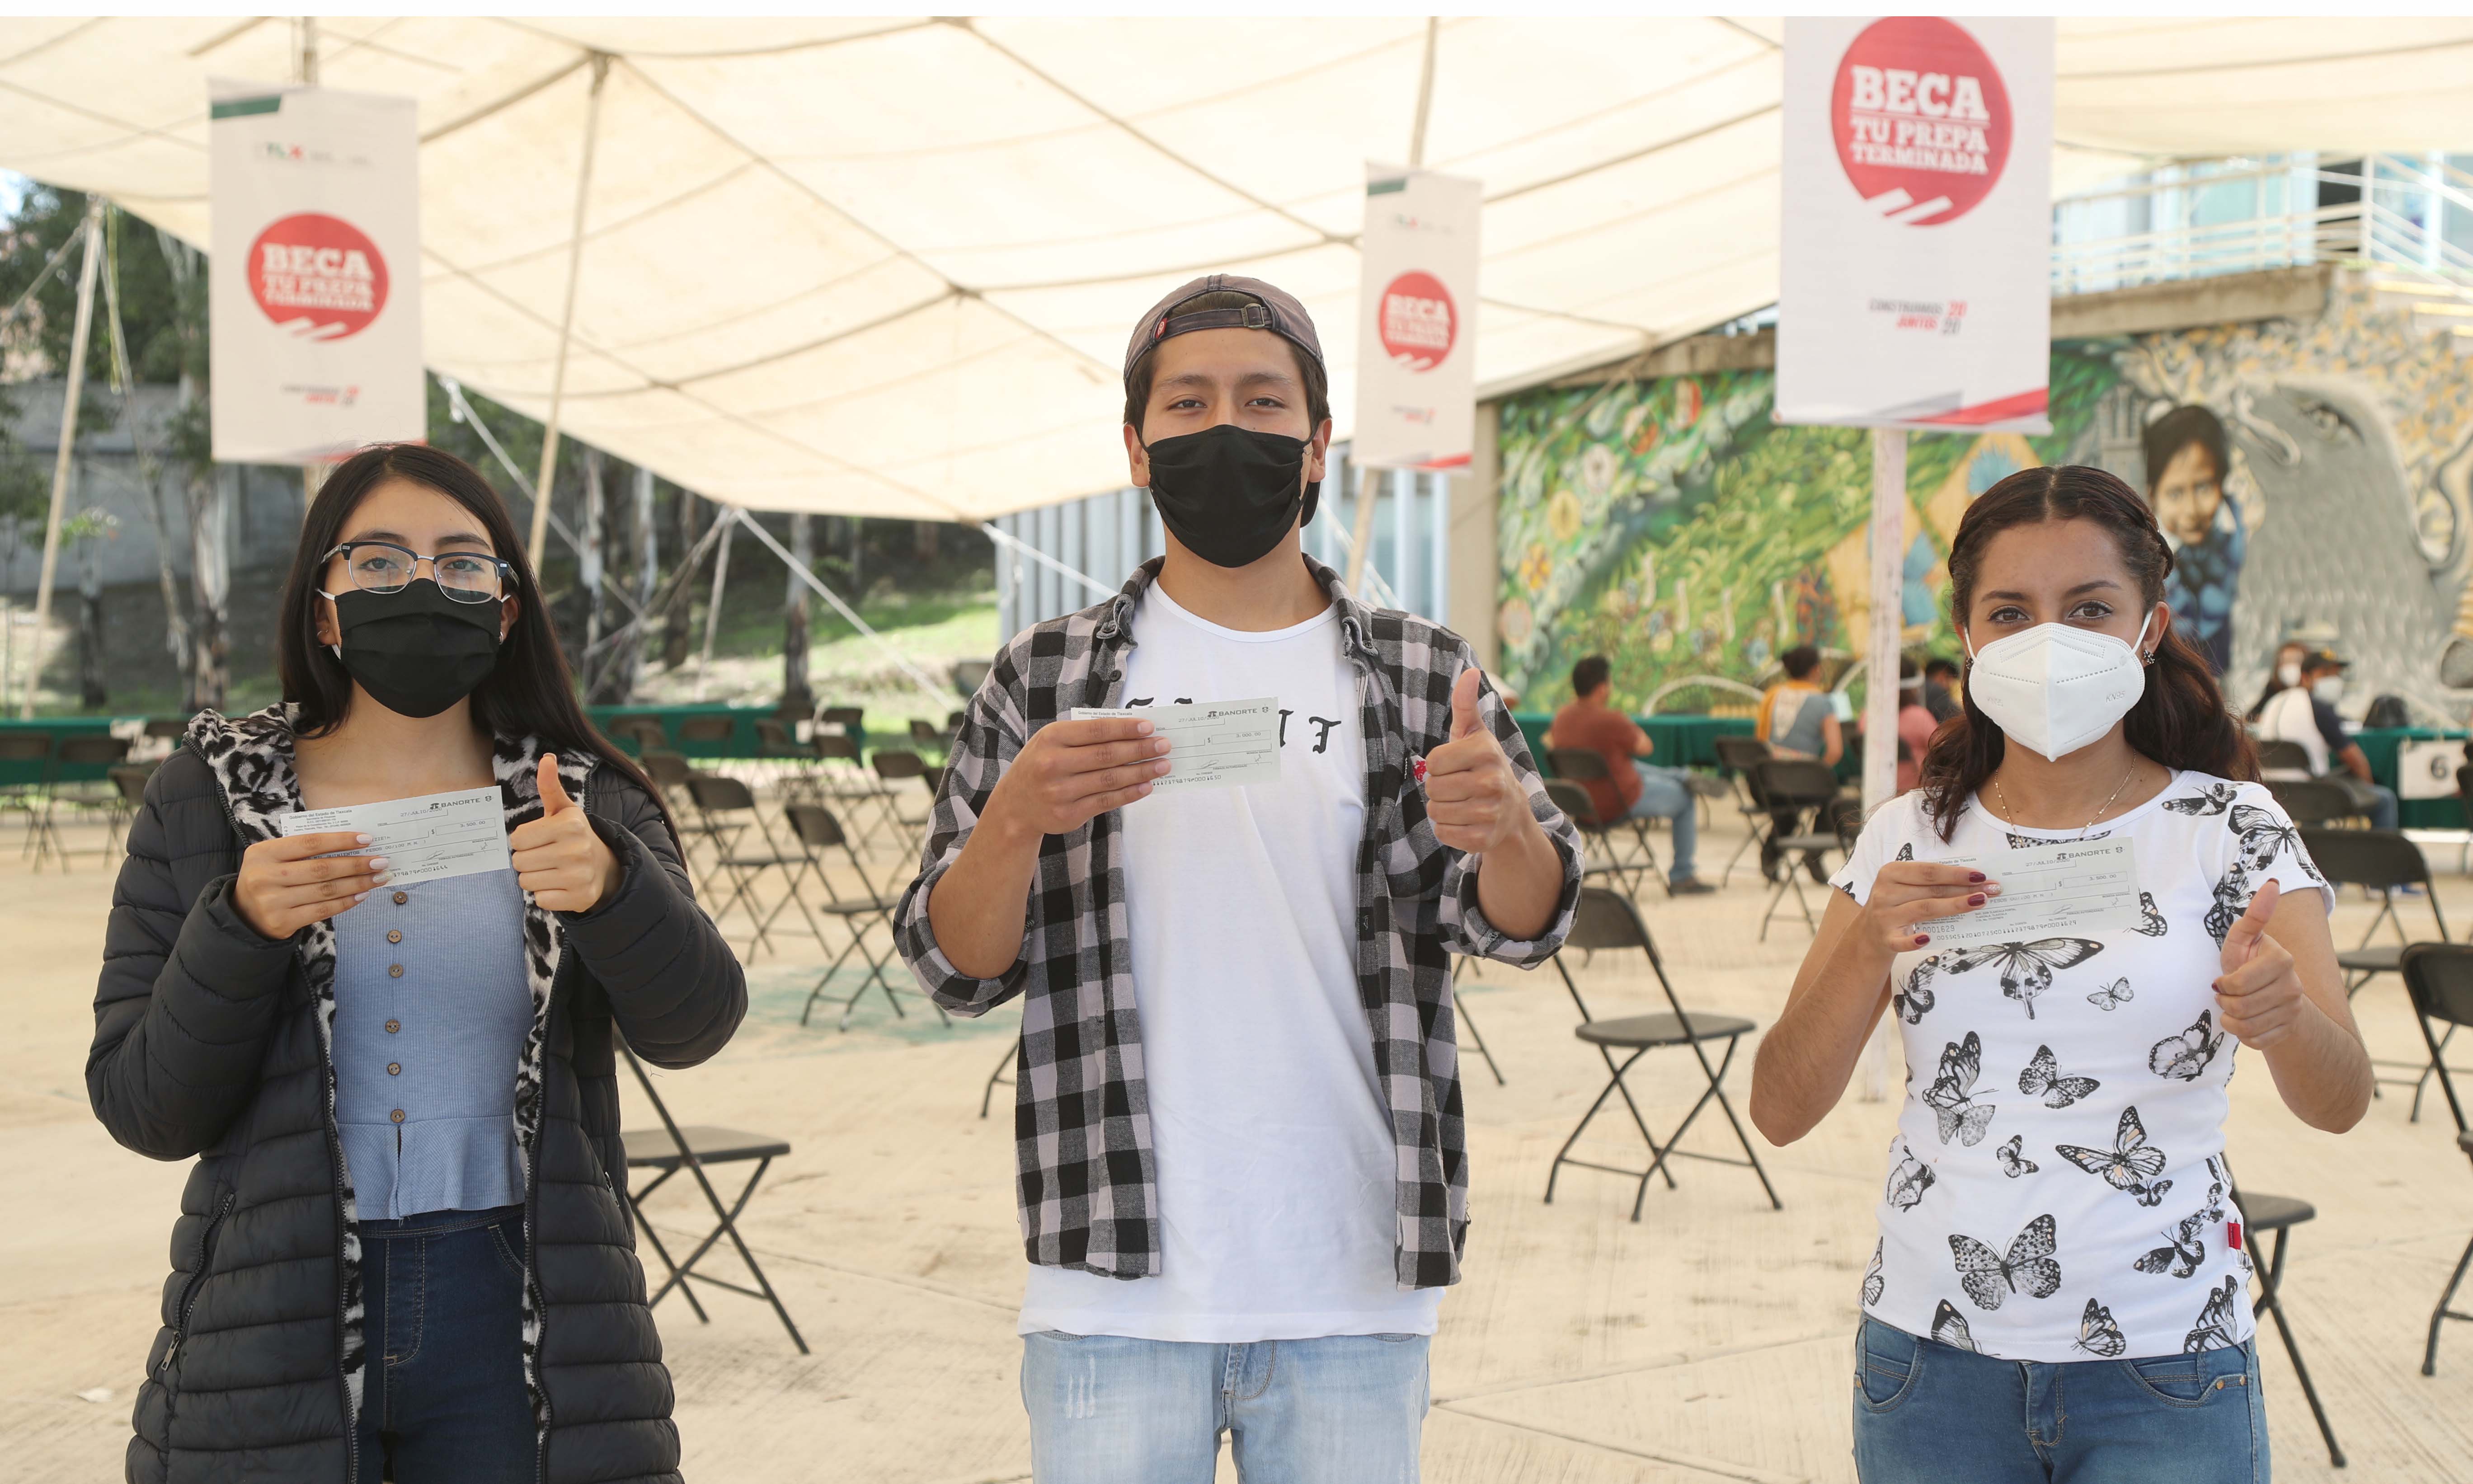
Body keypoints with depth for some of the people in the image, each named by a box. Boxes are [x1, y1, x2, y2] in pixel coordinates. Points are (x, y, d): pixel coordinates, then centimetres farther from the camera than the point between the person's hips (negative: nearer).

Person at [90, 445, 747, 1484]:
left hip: (521, 1325, 0)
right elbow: (142, 1109, -2)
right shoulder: (205, 801, 2)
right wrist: (240, 927, -18)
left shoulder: (583, 806, 3)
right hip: (276, 1316, 0)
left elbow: (693, 1024, -12)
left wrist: (610, 889, -30)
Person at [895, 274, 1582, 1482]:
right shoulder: (1046, 680, 4)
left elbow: (1520, 926, -4)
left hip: (1353, 1299, 1)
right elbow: (953, 968, 1)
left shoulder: (1423, 678, 6)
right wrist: (1016, 819, -20)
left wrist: (1506, 828, -27)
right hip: (1117, 1293, -1)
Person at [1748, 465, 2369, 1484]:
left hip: (2161, 1375, -2)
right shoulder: (1909, 838, 1)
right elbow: (1780, 1111, -6)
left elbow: (2341, 1102, -15)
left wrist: (2280, 1014, -38)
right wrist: (1869, 947, -24)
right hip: (1932, 1359, 2)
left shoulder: (2229, 830, -4)